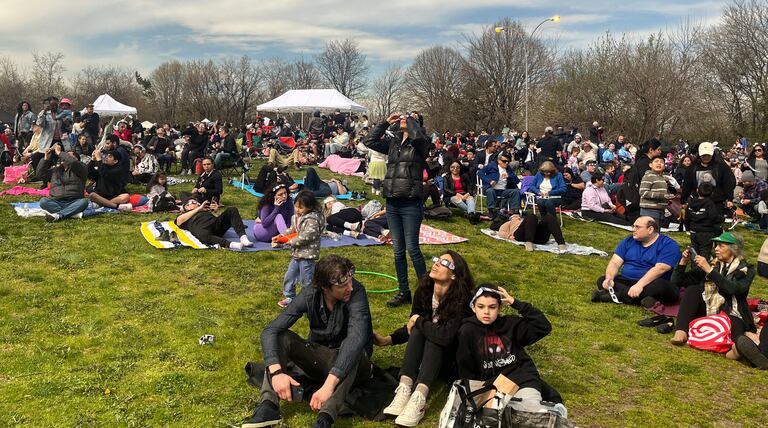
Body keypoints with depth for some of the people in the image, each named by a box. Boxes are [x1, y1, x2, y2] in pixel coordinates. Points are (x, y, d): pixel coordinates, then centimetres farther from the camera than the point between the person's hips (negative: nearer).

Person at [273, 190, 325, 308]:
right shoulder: (296, 217, 9)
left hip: (307, 255, -9)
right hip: (296, 254, 9)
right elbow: (292, 230, 21)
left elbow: (307, 236, -26)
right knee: (289, 276, 18)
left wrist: (292, 242, -18)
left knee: (306, 280, 0)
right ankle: (289, 297, 34)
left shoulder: (312, 220, -19)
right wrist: (281, 236, 5)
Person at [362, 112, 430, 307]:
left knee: (412, 248, -5)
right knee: (397, 250, 10)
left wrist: (412, 120, -7)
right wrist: (386, 122, 10)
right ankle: (404, 291, 20)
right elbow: (369, 141, 12)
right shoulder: (393, 143, 14)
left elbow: (417, 136, -25)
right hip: (392, 203, 6)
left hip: (411, 203, -6)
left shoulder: (420, 144, -3)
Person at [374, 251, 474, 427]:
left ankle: (418, 399, -46)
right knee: (419, 329, -23)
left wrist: (419, 320, -23)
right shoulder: (423, 290, -8)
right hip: (425, 353, 5)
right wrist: (388, 340, -10)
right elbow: (412, 326, 5)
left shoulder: (462, 300, -26)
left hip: (452, 359, -5)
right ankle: (404, 390, -38)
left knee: (436, 336, -31)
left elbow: (446, 336, -38)